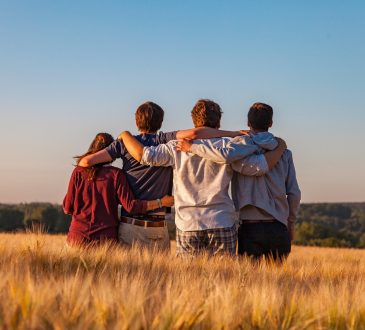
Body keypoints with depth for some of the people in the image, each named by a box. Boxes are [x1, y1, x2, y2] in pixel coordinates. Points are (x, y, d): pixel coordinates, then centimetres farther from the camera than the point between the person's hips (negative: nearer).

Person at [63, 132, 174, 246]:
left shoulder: (79, 172, 1)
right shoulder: (116, 174, -3)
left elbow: (68, 208, 2)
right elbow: (130, 205, -9)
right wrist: (161, 202, -2)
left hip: (79, 234, 1)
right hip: (106, 237, -1)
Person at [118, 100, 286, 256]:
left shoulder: (178, 147, 1)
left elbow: (144, 155, -4)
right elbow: (259, 166, -5)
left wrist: (125, 135, 14)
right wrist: (279, 148, 12)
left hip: (187, 226, 1)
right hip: (222, 225, -1)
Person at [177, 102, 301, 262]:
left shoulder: (243, 143, -2)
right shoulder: (284, 152, 8)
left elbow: (226, 155, -26)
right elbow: (294, 193, 7)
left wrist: (192, 147, -13)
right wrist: (290, 224, 20)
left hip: (250, 226, -3)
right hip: (278, 228, 3)